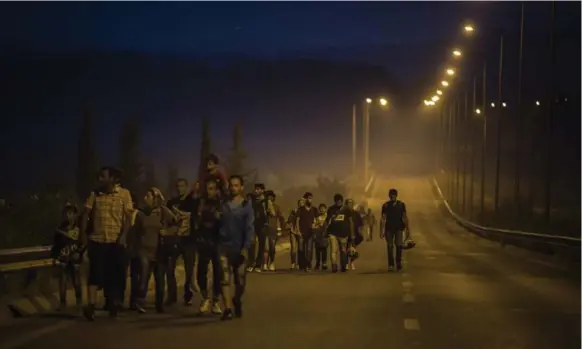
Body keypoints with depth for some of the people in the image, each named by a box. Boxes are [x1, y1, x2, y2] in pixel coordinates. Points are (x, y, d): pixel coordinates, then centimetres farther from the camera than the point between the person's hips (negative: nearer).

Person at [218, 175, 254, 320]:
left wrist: (246, 247, -16)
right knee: (225, 278, -13)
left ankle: (237, 301, 36)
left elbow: (250, 228, -7)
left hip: (239, 248, -1)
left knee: (240, 280, 7)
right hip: (223, 246, 1)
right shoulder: (223, 204, 7)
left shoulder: (247, 206, 0)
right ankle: (228, 309, -17)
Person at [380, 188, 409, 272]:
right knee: (390, 246, -1)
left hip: (398, 228, 0)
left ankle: (398, 262, 1)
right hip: (389, 228, 0)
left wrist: (407, 229, 3)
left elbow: (404, 217, 7)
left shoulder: (401, 205, 4)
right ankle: (390, 265, 5)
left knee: (399, 245, -13)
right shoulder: (385, 205, 2)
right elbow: (383, 219, 1)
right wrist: (381, 231, -3)